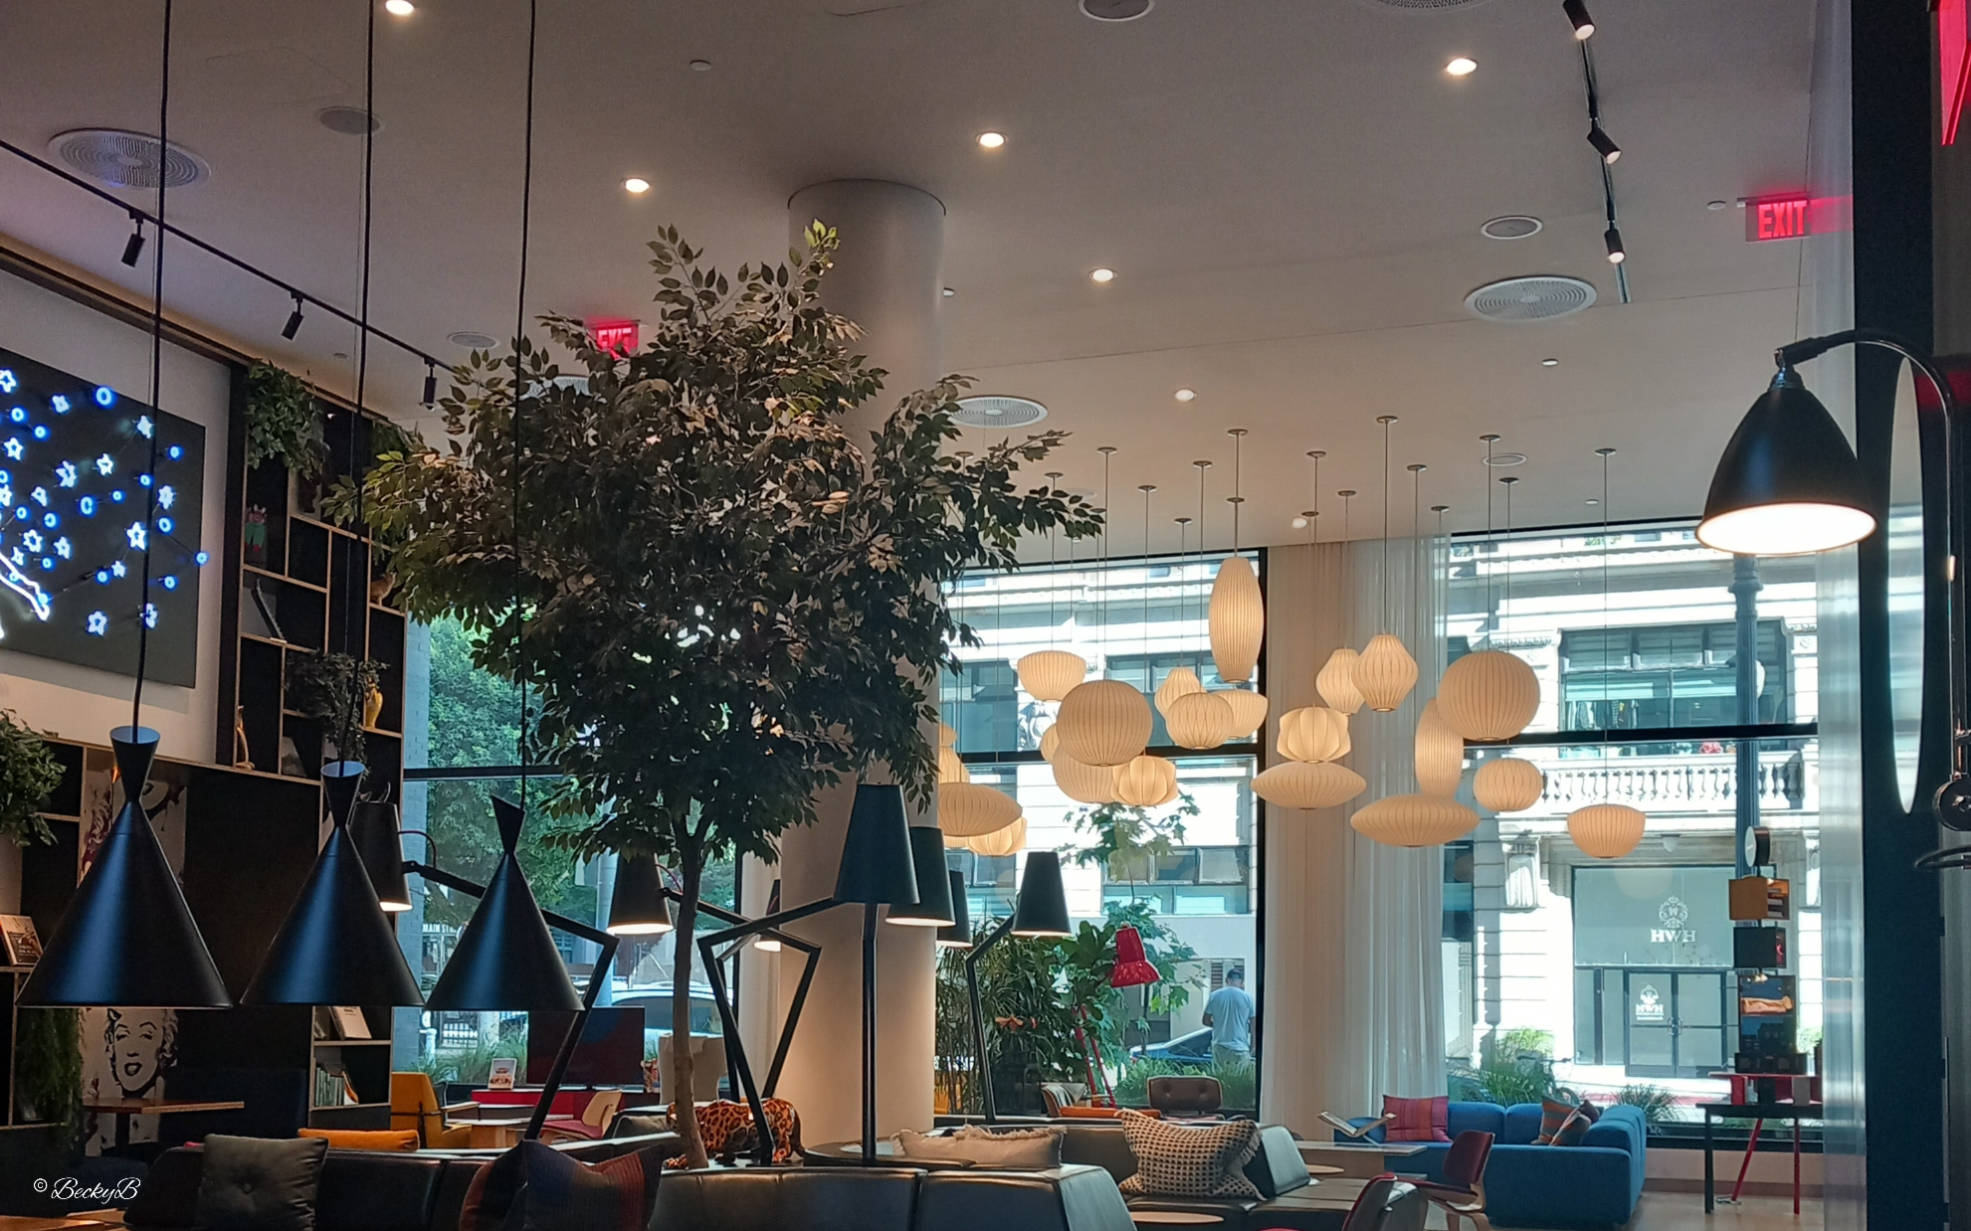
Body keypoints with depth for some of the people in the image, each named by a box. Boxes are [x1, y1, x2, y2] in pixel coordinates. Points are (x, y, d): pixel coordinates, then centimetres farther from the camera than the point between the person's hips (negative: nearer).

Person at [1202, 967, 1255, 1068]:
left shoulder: (1214, 996, 0)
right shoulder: (1247, 998, -4)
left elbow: (1206, 1021, 6)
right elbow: (1253, 1026, -2)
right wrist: (1252, 1047, 8)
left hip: (1220, 1047, 2)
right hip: (1240, 1048, -2)